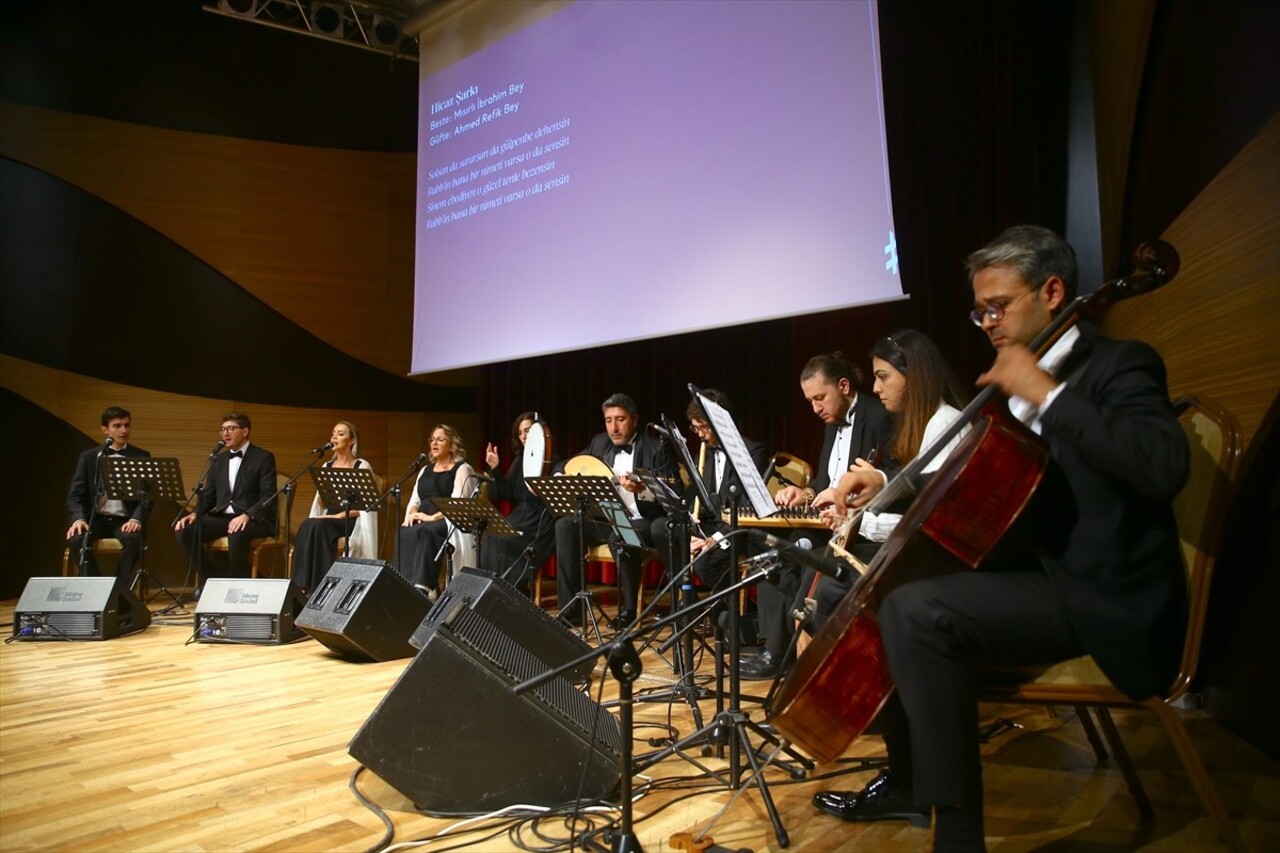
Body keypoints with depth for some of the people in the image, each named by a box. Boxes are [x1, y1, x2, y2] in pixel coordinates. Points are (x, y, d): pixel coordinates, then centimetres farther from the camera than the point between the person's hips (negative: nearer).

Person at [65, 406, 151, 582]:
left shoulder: (141, 457, 8)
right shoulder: (88, 456, 9)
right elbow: (75, 494, 4)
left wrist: (136, 519, -16)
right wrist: (79, 518, -16)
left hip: (124, 520, -1)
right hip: (95, 518, 1)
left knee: (133, 539, -34)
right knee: (75, 539, -30)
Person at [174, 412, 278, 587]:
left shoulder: (263, 457, -1)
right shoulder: (219, 460, 19)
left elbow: (268, 497, -11)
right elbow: (208, 495, 16)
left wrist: (247, 515, -28)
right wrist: (195, 513, -6)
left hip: (255, 519, -6)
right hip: (222, 517, 6)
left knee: (236, 535, -38)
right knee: (185, 531, -19)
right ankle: (209, 578, -4)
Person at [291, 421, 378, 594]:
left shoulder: (362, 466, -1)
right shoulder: (327, 466, 16)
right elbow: (321, 503, 10)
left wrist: (340, 515, -19)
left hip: (351, 521, -4)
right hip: (327, 520, 5)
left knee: (317, 527, -33)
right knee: (307, 526, -30)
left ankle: (318, 584, -28)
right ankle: (304, 584, -29)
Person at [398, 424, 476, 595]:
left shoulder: (462, 469, 3)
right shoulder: (425, 470, 25)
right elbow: (414, 500, 19)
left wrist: (433, 517, -21)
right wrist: (412, 514, -4)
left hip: (448, 522, -5)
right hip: (423, 522, 5)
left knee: (424, 532, -37)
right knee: (404, 533, -29)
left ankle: (422, 586, -45)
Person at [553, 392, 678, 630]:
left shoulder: (656, 448, -9)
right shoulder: (599, 443, 10)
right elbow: (564, 468, 18)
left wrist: (642, 489, -33)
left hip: (645, 521, -6)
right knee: (565, 525, -17)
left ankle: (628, 609, -17)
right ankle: (570, 607, -13)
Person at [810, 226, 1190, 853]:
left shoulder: (1117, 365, -10)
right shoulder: (1012, 390, 14)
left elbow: (1165, 466, -30)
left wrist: (1046, 392, -25)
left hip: (1110, 598, -9)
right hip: (1049, 574, 9)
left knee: (914, 611, -27)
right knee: (888, 591, 10)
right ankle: (907, 782, 22)